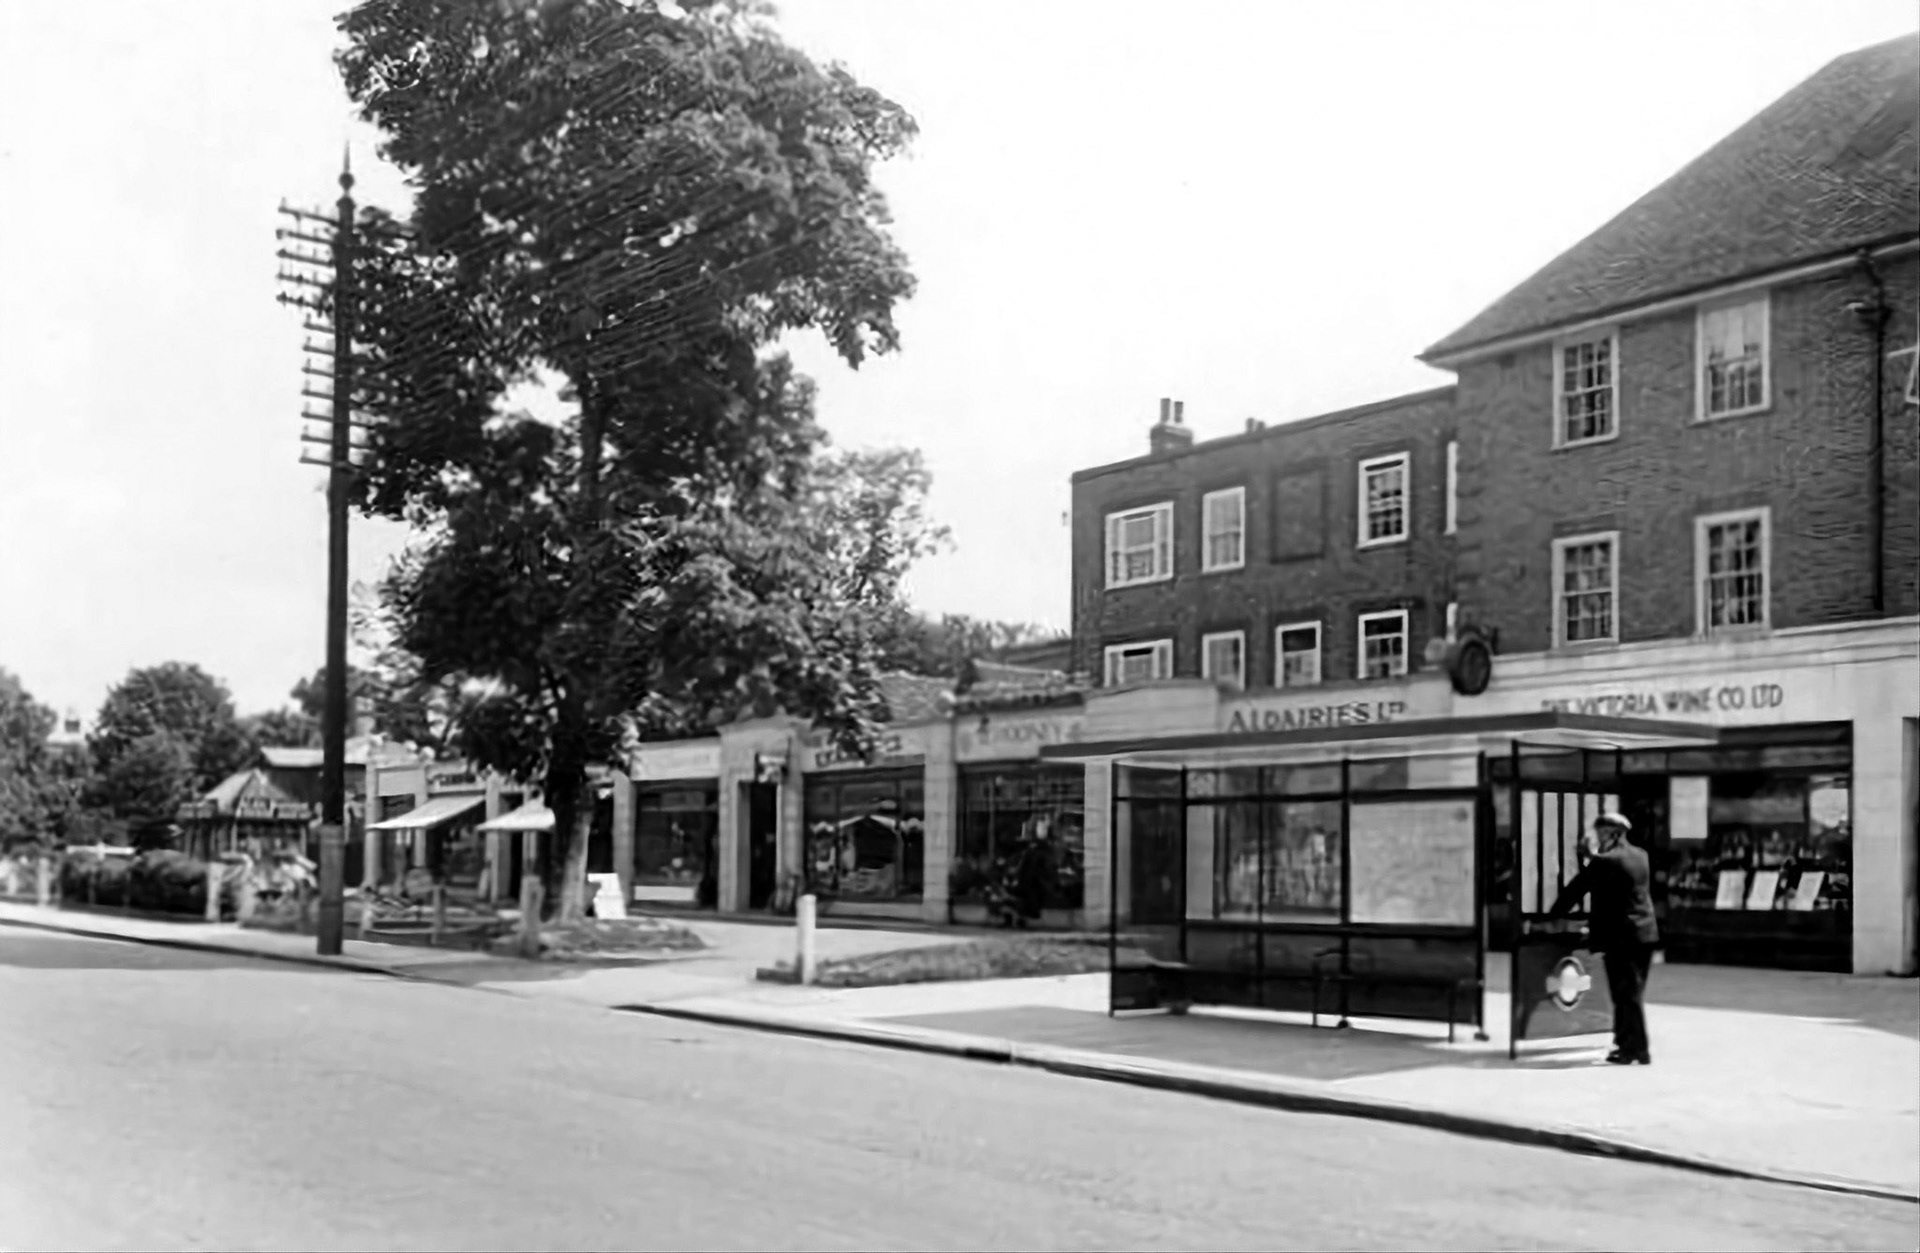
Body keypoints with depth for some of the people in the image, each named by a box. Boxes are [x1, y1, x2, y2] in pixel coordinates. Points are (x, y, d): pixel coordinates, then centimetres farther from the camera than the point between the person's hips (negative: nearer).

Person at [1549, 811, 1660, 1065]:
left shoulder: (1603, 861, -13)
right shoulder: (1640, 856, 9)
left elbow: (1574, 890, -7)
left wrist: (1552, 917, 3)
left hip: (1620, 935, -7)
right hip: (1645, 932, 7)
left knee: (1627, 994, -1)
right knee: (1632, 993, 14)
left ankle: (1638, 1050, 0)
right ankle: (1627, 1044, 21)